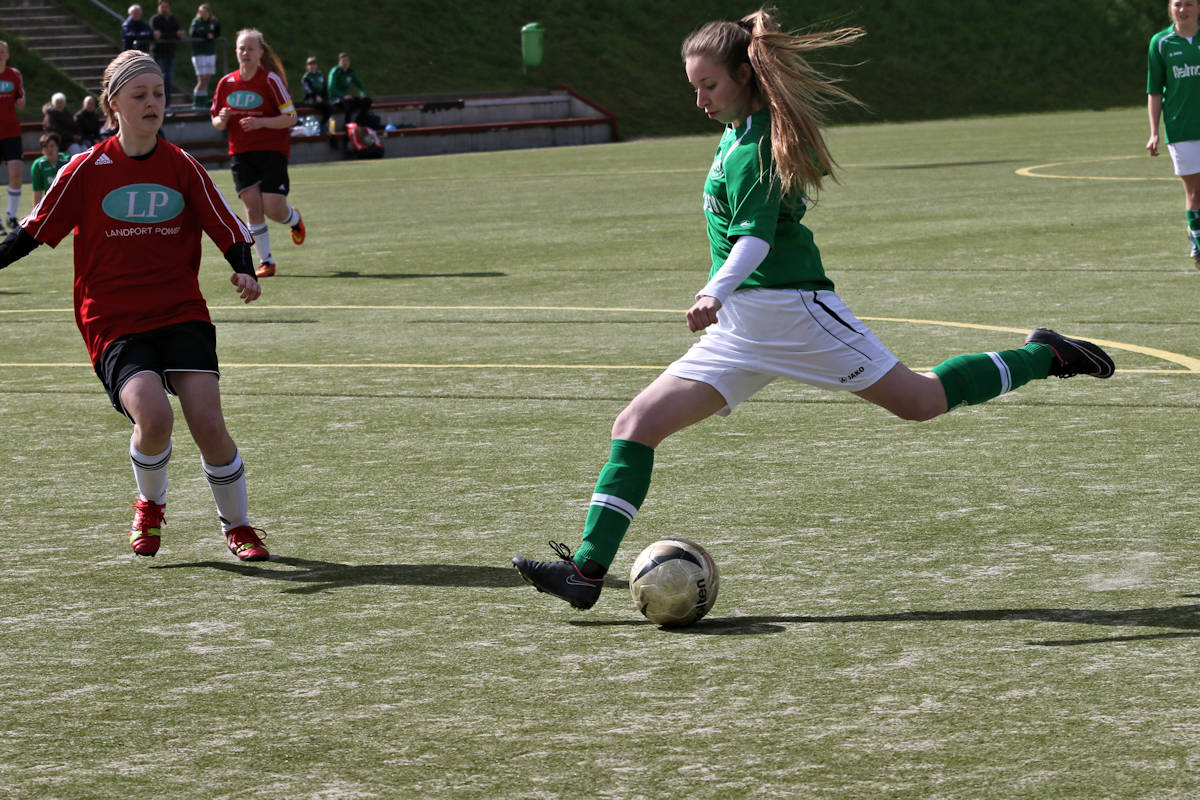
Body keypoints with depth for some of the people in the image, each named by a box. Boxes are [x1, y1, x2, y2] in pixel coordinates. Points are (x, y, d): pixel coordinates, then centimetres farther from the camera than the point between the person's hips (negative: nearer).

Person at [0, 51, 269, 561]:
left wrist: (245, 271, -11)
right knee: (153, 414, -25)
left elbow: (229, 231, 7)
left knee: (208, 423, -14)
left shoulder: (182, 167, 5)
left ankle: (237, 527, 10)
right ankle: (150, 507, 7)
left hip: (181, 314, 2)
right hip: (113, 323, -2)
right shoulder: (88, 169, 0)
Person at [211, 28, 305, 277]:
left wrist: (261, 122, -21)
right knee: (253, 208, -6)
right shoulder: (226, 83, 5)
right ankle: (266, 261, 4)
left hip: (272, 151, -3)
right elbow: (216, 121, 14)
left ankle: (294, 219, 27)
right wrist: (221, 121, -10)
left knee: (274, 210, -10)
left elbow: (291, 117, -8)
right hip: (240, 153, 3)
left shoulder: (271, 80, -7)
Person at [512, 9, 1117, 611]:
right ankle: (587, 570, -10)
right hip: (738, 330, 9)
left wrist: (717, 292, -43)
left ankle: (1042, 357, 21)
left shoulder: (756, 147, -15)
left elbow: (756, 237, -27)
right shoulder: (735, 132, 13)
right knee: (636, 425, -5)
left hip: (786, 306, -9)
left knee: (920, 401, 0)